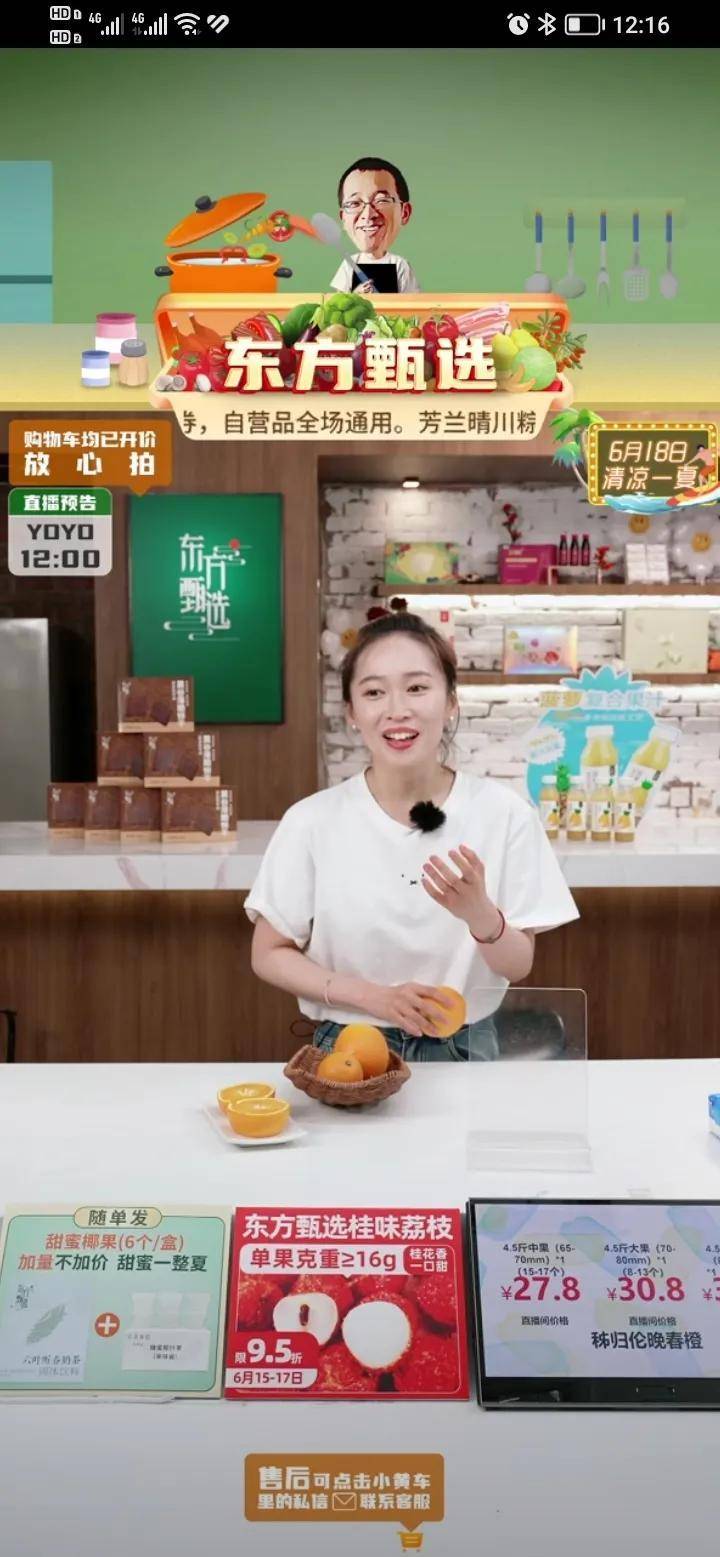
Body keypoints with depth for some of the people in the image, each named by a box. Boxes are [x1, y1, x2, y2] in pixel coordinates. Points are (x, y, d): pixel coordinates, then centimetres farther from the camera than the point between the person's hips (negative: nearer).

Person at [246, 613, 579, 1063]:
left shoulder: (503, 813, -6)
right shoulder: (312, 821, -7)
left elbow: (518, 967, -2)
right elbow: (269, 955, 0)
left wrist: (481, 914, -22)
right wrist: (372, 997, -13)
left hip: (465, 1049, 1)